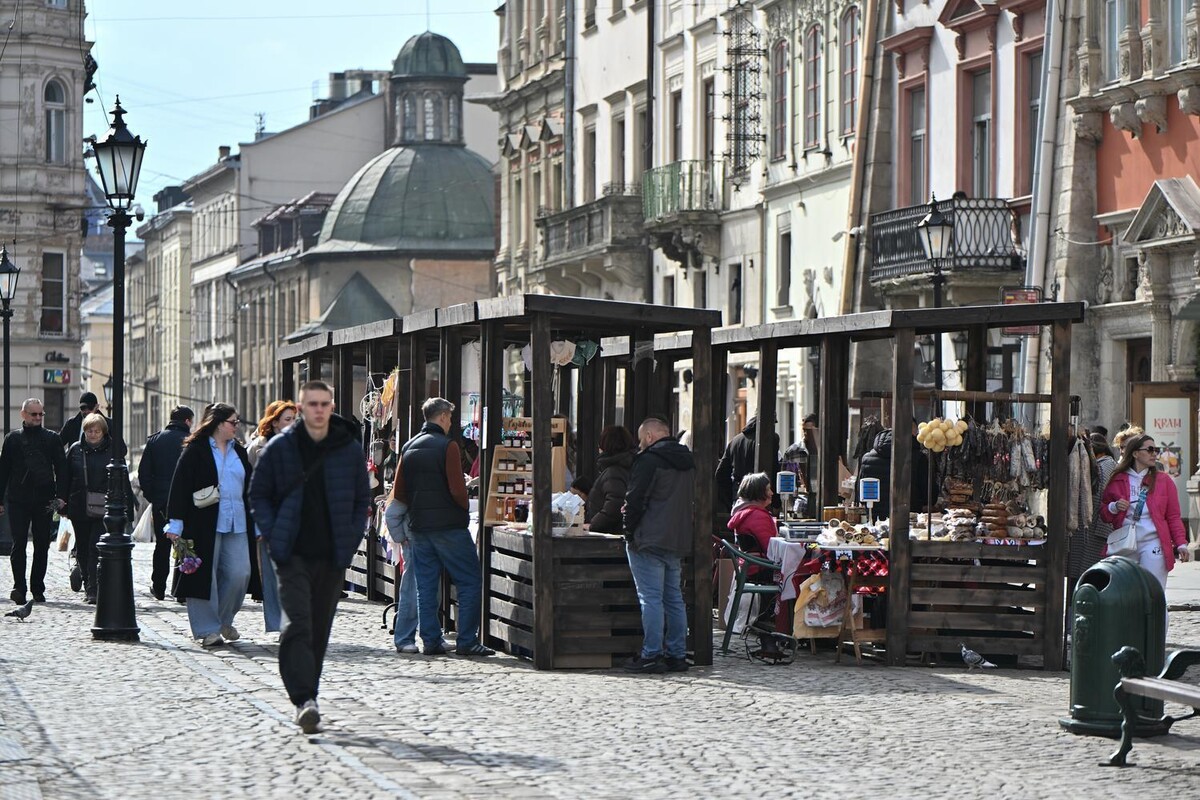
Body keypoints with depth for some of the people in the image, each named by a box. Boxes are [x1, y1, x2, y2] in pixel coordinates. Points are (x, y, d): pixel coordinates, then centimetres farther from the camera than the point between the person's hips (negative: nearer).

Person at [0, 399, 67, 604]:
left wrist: (61, 496, -5)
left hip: (44, 500, 1)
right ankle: (19, 587, -7)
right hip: (18, 500, -1)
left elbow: (61, 468, 6)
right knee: (19, 543, -7)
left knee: (42, 546, 5)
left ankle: (37, 589, 14)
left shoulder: (52, 439, 8)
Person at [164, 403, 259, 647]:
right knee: (205, 574, -3)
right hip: (204, 524, -5)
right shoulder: (195, 450, -3)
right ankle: (208, 629, 5)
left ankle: (224, 619, 19)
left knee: (240, 573, -3)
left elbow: (249, 489, 21)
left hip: (236, 525, 5)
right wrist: (175, 523, -11)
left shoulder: (239, 451, 15)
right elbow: (180, 486, -6)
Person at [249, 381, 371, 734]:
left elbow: (362, 500, 13)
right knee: (298, 625, -15)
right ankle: (304, 701, -21)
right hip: (292, 555, -2)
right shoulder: (279, 448, 0)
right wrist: (273, 536, -4)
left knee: (320, 629, 8)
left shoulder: (350, 450, 5)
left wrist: (351, 540, 2)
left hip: (332, 557, 2)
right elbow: (258, 493, 6)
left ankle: (306, 698, 19)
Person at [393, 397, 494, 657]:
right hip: (449, 526, -7)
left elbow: (398, 493, 9)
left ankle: (430, 641, 8)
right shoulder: (447, 445, -11)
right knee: (470, 581, -1)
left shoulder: (409, 447, 9)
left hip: (418, 526, 7)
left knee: (425, 586, 10)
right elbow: (457, 489, -17)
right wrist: (464, 509, 1)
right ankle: (467, 641, -5)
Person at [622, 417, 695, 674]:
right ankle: (677, 654, 13)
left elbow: (636, 499, -14)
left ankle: (651, 655, -8)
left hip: (649, 540, -8)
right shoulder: (687, 461, 15)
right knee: (674, 598, 12)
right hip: (678, 541, 8)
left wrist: (630, 533, -3)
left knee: (651, 598, -7)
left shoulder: (649, 459, -11)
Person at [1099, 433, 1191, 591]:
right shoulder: (1117, 481, 11)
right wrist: (1114, 507, -6)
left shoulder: (1164, 482, 10)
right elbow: (1103, 514, 15)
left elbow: (1173, 517, 8)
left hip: (1153, 544, -1)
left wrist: (1181, 543, -3)